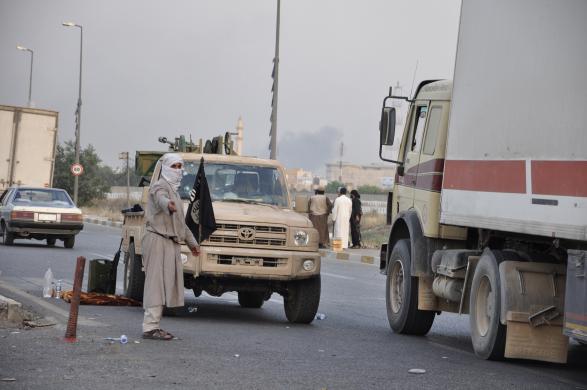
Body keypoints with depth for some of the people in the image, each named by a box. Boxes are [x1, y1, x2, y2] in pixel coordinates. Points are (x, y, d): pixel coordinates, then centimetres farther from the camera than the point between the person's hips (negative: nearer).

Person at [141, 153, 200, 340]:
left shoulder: (173, 190, 24)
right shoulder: (160, 187, -7)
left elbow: (180, 221, 35)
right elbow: (160, 199, -34)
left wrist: (192, 242, 39)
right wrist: (168, 205, -57)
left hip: (171, 243, 9)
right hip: (158, 240, -9)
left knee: (165, 284, 9)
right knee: (156, 283, -12)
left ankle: (154, 326, 13)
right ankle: (150, 327, -15)